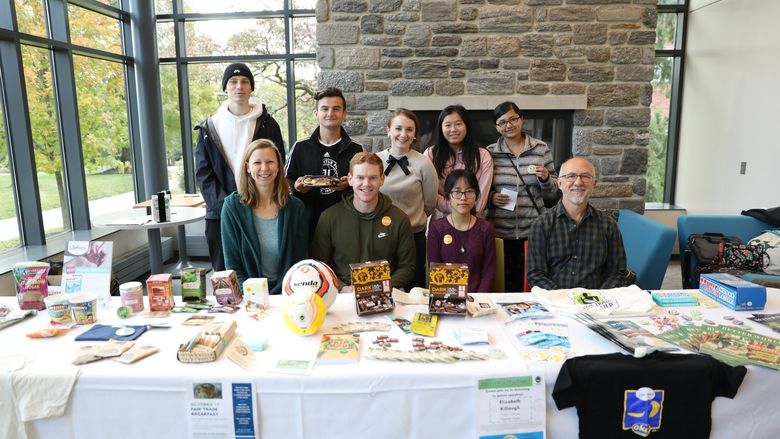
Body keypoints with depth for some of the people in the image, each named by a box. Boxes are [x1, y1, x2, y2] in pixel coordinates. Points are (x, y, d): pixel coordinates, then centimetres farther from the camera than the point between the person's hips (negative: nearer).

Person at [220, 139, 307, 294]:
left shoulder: (296, 207, 1)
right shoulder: (232, 206, -1)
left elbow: (298, 263, 2)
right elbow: (232, 265, 1)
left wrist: (276, 296, -11)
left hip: (285, 294, 1)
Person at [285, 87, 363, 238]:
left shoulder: (356, 150, 5)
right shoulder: (300, 147, 6)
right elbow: (286, 181, 10)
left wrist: (350, 185, -13)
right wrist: (296, 186, -11)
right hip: (307, 222, 0)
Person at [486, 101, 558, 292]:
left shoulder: (541, 148, 3)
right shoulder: (490, 152, 2)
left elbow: (552, 189, 7)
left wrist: (545, 178, -13)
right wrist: (492, 197, -9)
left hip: (532, 226, 0)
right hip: (500, 228, 0)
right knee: (506, 278, 5)